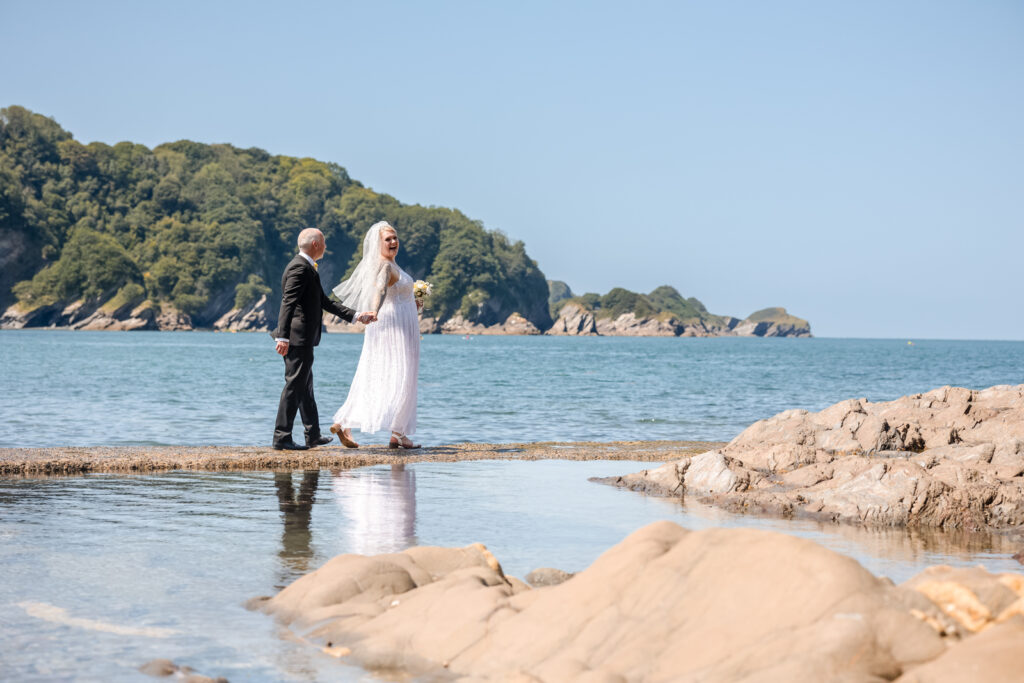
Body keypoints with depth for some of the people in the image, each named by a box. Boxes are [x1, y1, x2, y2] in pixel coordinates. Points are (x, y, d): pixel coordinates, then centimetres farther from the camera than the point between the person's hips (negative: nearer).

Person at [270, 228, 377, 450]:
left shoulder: (307, 268, 19)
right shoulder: (300, 268, -14)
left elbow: (325, 302, 23)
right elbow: (288, 303, -22)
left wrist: (356, 316, 22)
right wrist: (283, 337, -29)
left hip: (302, 339, 11)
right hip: (298, 338, -11)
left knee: (305, 385, 17)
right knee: (295, 385, -8)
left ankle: (313, 435, 26)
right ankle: (282, 438, -5)